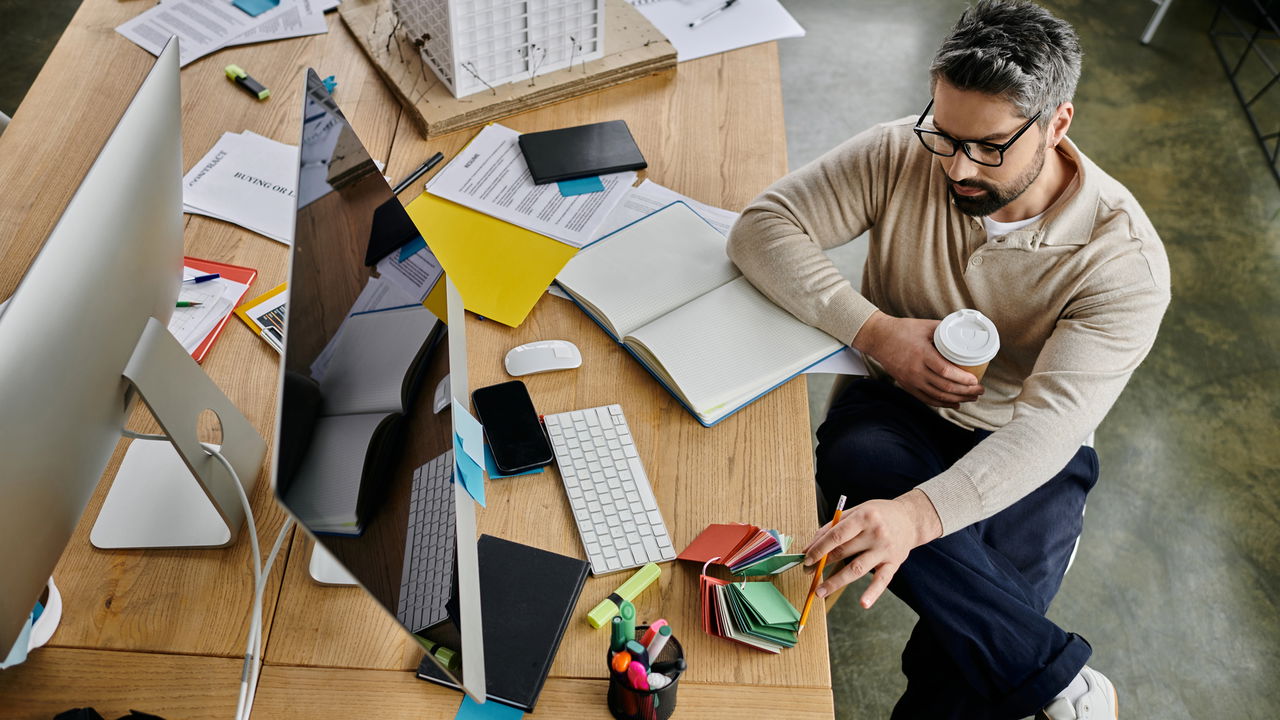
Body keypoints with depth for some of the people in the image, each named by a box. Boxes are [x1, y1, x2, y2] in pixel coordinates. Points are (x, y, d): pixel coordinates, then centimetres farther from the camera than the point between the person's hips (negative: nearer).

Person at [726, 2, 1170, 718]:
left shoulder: (1125, 258, -19)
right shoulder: (902, 155, -13)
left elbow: (1050, 422, -28)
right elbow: (762, 226, -14)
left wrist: (918, 513, -46)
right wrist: (879, 331, -24)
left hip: (1023, 452, -1)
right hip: (894, 407, 2)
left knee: (977, 628, -26)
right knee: (856, 463, -34)